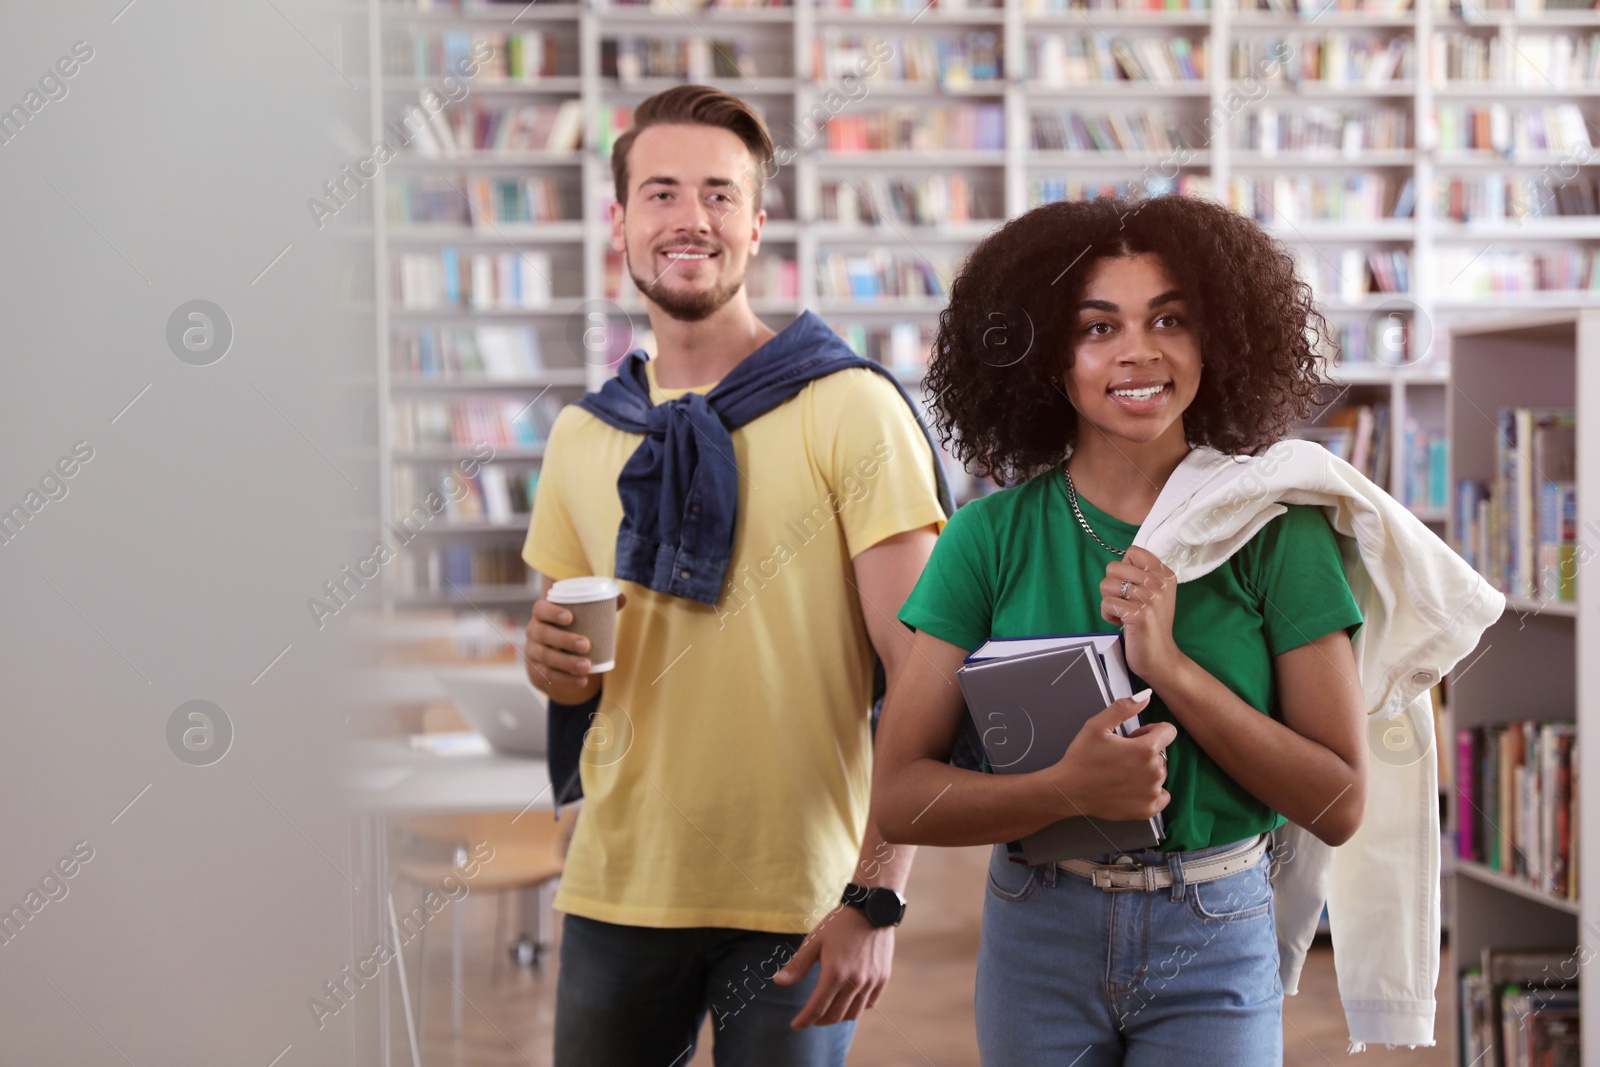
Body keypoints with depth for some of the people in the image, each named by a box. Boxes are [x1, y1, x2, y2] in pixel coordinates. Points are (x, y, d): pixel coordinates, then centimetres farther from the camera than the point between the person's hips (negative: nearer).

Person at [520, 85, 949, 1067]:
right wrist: (557, 662, -5)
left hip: (799, 904, -4)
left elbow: (919, 679, -12)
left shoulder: (850, 410, -8)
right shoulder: (583, 437, 7)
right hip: (619, 892, 4)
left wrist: (879, 895, -19)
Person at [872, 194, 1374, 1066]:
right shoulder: (992, 537, -5)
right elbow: (900, 798, -9)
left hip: (1217, 946, -1)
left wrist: (1172, 667, -19)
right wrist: (1069, 789, -26)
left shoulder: (1274, 530, -5)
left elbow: (1339, 805, -8)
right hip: (1037, 940, 1)